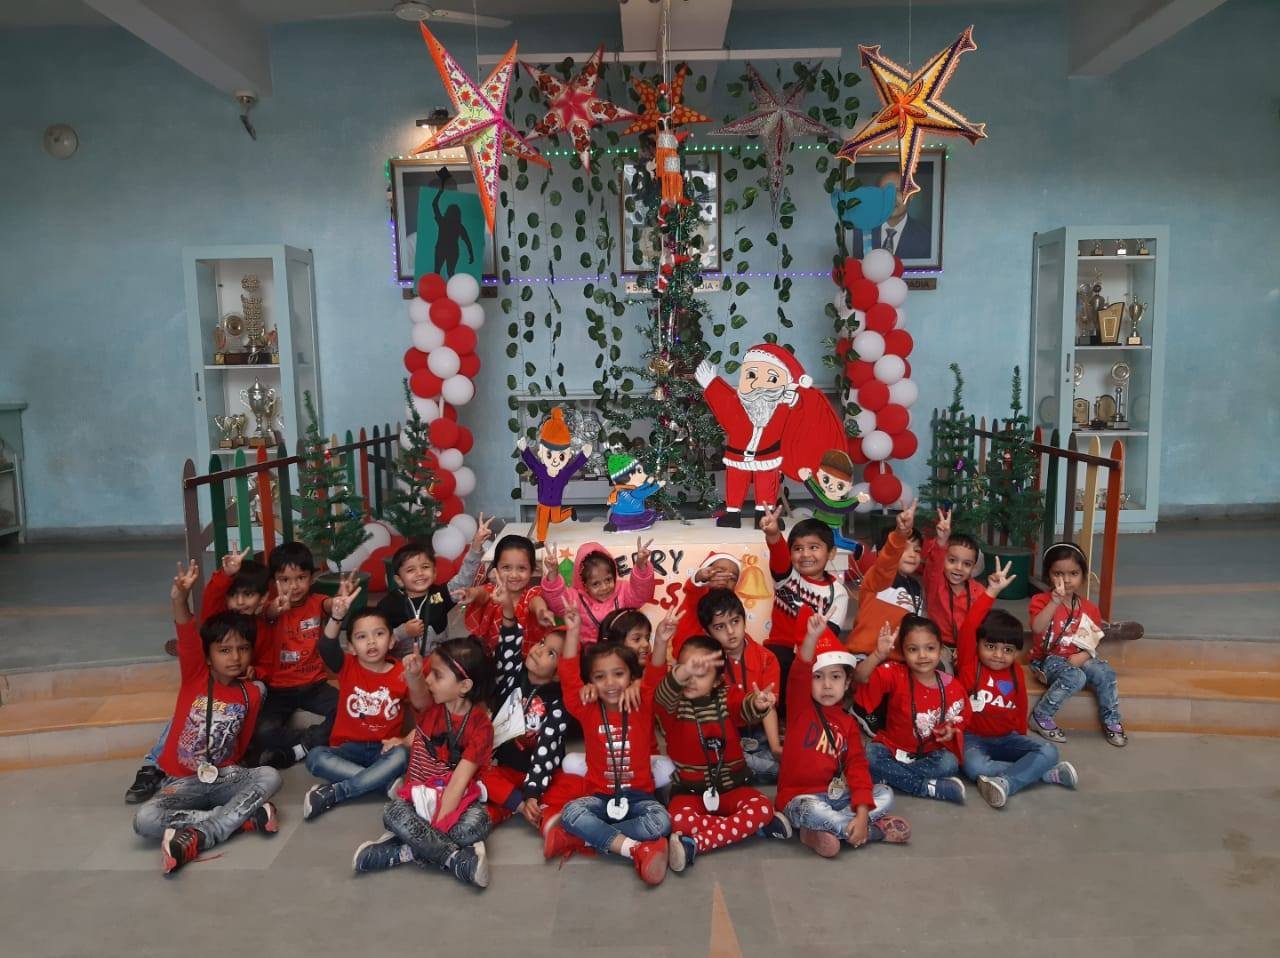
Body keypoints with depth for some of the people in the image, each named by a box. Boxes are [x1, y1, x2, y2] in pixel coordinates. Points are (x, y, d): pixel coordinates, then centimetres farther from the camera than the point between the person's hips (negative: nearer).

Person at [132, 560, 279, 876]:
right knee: (145, 821, -29)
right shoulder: (195, 676, -4)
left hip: (224, 778, 1)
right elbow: (188, 638, -25)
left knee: (270, 777, -28)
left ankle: (194, 837, -31)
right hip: (181, 781, -1)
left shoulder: (251, 693, 1)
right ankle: (245, 818, -27)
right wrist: (180, 599, -42)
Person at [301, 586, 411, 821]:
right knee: (315, 757, -28)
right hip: (349, 748, 1)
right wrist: (338, 615, -43)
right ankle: (390, 782, -27)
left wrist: (407, 740, -14)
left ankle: (332, 794, -26)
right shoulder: (347, 666, -2)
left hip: (384, 749, -1)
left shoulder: (402, 674, -3)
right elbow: (327, 648, -24)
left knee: (401, 756, -33)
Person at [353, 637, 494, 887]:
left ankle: (408, 851, -22)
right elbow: (419, 697, -31)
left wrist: (437, 825, -24)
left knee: (476, 825, -34)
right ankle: (457, 859, -27)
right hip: (419, 794, 2)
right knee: (393, 814, -30)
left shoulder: (481, 725, -12)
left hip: (458, 799, -2)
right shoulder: (431, 706, -5)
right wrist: (413, 675, -54)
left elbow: (459, 779, -18)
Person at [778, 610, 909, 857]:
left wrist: (862, 814, -17)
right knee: (813, 811, -37)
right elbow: (798, 676, -27)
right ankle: (876, 831, -16)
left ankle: (821, 832, -19)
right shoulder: (800, 707, -5)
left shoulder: (848, 723, 7)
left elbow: (857, 766, -2)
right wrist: (812, 637, -45)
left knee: (885, 796, -11)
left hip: (836, 794, 5)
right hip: (800, 797, -5)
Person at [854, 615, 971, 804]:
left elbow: (959, 722, 7)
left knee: (949, 764, -30)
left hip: (930, 753, 1)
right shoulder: (896, 675, -14)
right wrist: (879, 655, -47)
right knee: (868, 757, -30)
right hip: (893, 747, -1)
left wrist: (951, 731, -17)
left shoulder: (952, 687, -8)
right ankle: (929, 787, -24)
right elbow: (860, 677, -30)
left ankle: (892, 777, -19)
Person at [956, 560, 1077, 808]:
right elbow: (968, 629, -26)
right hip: (973, 737, -4)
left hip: (1007, 739, 4)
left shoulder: (1016, 672, 3)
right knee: (974, 766, -35)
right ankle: (1046, 774, -24)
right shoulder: (969, 664, -10)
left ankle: (1005, 782, -33)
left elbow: (1020, 710, 15)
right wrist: (991, 592, -28)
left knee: (1049, 751, -21)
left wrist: (1021, 739, 9)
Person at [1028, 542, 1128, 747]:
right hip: (1048, 659, -5)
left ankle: (1111, 721, 0)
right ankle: (1041, 717, -16)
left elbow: (1094, 642, 7)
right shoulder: (1041, 600, -10)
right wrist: (1055, 602, -40)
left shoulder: (1089, 608, 6)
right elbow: (1037, 628, -30)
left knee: (1105, 672, -20)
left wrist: (1083, 656, -14)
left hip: (1077, 659, 5)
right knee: (1075, 677, -31)